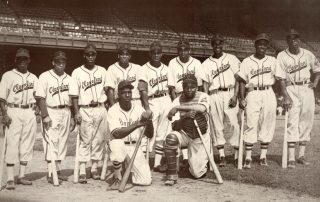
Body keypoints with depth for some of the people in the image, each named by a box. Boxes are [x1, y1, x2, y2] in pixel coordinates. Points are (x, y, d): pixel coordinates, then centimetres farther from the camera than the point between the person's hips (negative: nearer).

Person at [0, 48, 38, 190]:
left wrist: (36, 106, 1)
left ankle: (21, 176, 15)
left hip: (30, 113, 5)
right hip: (13, 112, -5)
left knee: (27, 144, 6)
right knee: (12, 144, -7)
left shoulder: (33, 78, 16)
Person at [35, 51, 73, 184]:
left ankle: (58, 170, 19)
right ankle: (50, 174, -6)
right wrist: (45, 115, -16)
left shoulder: (68, 78, 13)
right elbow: (40, 97, -8)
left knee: (62, 141, 9)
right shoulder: (45, 77, -3)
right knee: (51, 141, -8)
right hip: (51, 112, -5)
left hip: (66, 112, 5)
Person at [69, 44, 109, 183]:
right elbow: (74, 95, -3)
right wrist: (76, 112, -11)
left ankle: (94, 168, 18)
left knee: (100, 139, 5)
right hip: (85, 110, -3)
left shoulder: (102, 71, 11)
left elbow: (108, 89, 14)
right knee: (85, 140, -3)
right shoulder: (77, 72, 1)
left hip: (101, 108, 3)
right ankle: (82, 172, 2)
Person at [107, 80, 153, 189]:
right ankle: (117, 179, -18)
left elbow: (150, 135, -3)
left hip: (135, 147, 3)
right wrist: (137, 124, -33)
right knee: (116, 144, -40)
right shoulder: (113, 110, -9)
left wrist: (149, 121, -23)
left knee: (146, 180, -11)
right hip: (119, 146, -3)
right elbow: (116, 134, -25)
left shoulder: (139, 108, 0)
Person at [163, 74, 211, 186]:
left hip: (200, 137, -1)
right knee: (170, 138, -34)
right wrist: (185, 117, -32)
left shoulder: (203, 96, -9)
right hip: (184, 134, 1)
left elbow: (202, 108, -34)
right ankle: (172, 175, -19)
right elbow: (174, 126, -12)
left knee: (197, 173, -6)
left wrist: (178, 108, -34)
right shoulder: (177, 101, -5)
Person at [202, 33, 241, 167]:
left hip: (230, 93, -1)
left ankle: (237, 156, -3)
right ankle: (222, 156, 7)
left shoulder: (231, 59, 10)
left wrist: (235, 96, -8)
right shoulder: (206, 63, 12)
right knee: (217, 126, 1)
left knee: (235, 123, -10)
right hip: (214, 95, 1)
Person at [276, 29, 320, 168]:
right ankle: (291, 158, -8)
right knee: (292, 122, -9)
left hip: (307, 89, 4)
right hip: (291, 89, -4)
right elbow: (282, 78, -9)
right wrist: (285, 96, -17)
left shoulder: (307, 54, 7)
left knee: (306, 121, 5)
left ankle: (301, 155, 16)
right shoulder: (282, 56, -3)